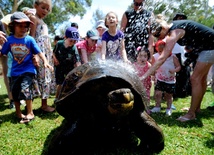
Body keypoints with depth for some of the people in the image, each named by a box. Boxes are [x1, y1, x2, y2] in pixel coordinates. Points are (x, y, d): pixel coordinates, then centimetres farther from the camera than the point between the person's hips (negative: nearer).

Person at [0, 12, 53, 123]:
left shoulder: (29, 39, -8)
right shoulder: (9, 39, -2)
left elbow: (39, 52, -9)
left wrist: (45, 62, -22)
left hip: (28, 70, -4)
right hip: (15, 71, 4)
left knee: (25, 89, -18)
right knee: (15, 92, 12)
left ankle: (30, 113, -1)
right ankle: (18, 112, 34)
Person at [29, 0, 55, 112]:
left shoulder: (42, 21, 24)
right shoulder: (33, 18, -2)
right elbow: (32, 36, -11)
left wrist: (51, 53, 20)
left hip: (47, 51, 9)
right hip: (40, 50, -9)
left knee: (48, 75, 8)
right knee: (43, 75, -9)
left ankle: (45, 103, 16)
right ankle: (44, 104, -2)